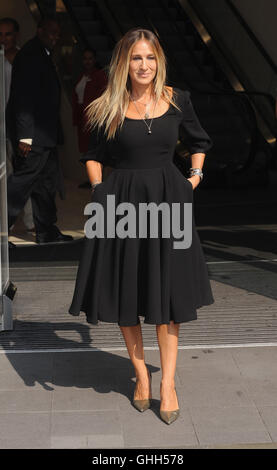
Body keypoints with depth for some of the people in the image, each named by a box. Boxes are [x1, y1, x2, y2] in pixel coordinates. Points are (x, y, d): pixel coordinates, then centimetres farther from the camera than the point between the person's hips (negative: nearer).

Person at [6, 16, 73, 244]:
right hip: (33, 131, -11)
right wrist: (24, 136, -24)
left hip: (44, 131, 11)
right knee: (23, 179, -9)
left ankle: (47, 231, 20)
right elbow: (23, 97, -20)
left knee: (48, 180, 13)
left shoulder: (42, 54, 18)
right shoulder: (30, 54, -13)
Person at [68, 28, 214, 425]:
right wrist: (99, 191, -1)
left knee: (167, 292, 1)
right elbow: (94, 156, 11)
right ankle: (141, 374, 22)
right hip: (122, 202, 0)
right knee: (125, 291, 6)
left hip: (167, 199, 0)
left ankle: (168, 381, 9)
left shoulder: (177, 100, 2)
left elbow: (199, 142, 18)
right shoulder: (109, 108, -1)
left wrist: (195, 177, 8)